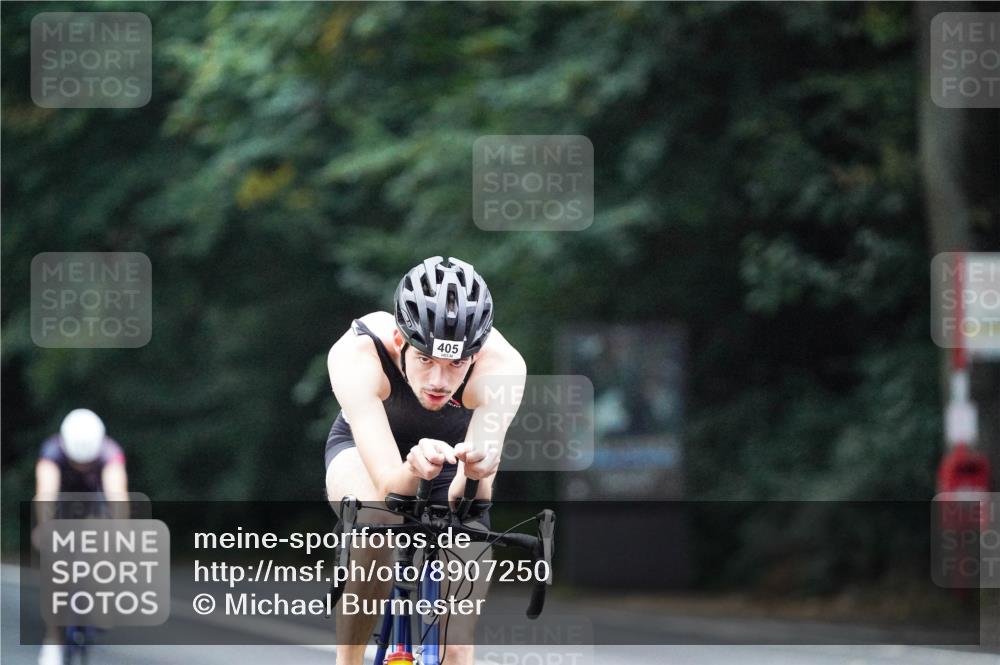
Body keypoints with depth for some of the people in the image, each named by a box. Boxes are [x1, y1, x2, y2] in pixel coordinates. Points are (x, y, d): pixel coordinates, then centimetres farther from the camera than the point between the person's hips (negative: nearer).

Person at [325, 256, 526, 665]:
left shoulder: (502, 366, -37)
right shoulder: (357, 355, -39)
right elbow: (387, 485, -46)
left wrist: (477, 467, -67)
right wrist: (415, 468, -69)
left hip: (451, 449, 2)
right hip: (366, 448, -2)